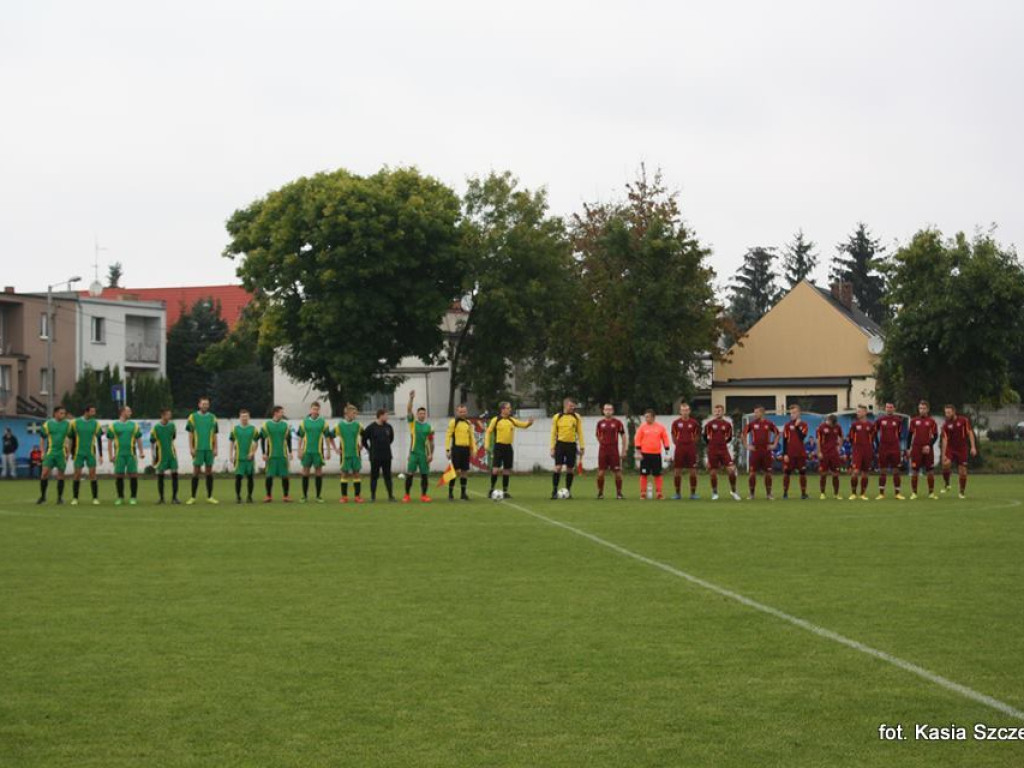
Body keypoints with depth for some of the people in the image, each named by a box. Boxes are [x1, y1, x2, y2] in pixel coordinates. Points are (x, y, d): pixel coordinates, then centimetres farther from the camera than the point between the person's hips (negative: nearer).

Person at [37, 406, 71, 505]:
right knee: (45, 473, -9)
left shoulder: (67, 424, 5)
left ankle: (60, 497, 12)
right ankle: (42, 496, 3)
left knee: (61, 475, 4)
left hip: (62, 453, 1)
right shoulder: (48, 424, 0)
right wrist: (42, 452, -3)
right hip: (50, 452, -1)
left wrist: (68, 452, 7)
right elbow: (42, 438, 5)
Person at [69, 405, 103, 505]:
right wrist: (72, 454, 7)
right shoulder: (75, 423, 0)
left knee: (92, 474, -3)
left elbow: (99, 440, 7)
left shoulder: (95, 424, 3)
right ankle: (75, 498, 7)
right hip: (78, 453, 0)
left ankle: (95, 498, 2)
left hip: (91, 452, 0)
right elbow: (72, 439, 7)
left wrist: (100, 455, 4)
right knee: (77, 474, 0)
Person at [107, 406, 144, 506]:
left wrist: (141, 452, 6)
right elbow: (110, 441, 5)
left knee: (133, 475, -3)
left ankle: (133, 497, 4)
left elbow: (138, 439, 14)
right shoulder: (113, 426, 5)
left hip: (131, 454, 1)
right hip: (119, 455, -1)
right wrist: (111, 455, -1)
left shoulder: (134, 425, 11)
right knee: (119, 476, 1)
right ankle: (120, 497, 12)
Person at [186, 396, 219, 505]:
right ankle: (193, 497, 2)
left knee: (209, 472, 5)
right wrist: (191, 448, -5)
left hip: (209, 449, 2)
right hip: (198, 449, -2)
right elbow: (190, 434, 2)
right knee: (196, 471, -2)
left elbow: (214, 435, 11)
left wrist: (215, 448, 4)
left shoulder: (212, 418, 9)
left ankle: (209, 497, 10)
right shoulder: (193, 417, 2)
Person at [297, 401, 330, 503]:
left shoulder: (323, 422, 2)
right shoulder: (304, 422, 5)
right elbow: (300, 437, 8)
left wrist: (328, 451, 2)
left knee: (319, 472, 2)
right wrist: (299, 450, 2)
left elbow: (327, 437, 5)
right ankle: (304, 495, 11)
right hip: (307, 451, 1)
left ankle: (319, 496, 9)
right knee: (305, 472, 3)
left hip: (318, 452, -1)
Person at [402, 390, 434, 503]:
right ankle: (406, 495, 2)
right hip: (413, 452, -2)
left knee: (424, 475, 3)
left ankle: (424, 495, 12)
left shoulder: (428, 427, 7)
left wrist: (431, 454, 2)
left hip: (424, 454, 2)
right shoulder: (413, 423, 4)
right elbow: (408, 410, -9)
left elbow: (431, 442, 9)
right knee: (409, 474, -4)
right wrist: (411, 399, -21)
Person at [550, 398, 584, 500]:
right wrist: (552, 448, -1)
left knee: (570, 469, 5)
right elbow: (553, 433, 4)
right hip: (560, 444, -1)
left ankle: (568, 491, 14)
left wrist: (581, 447, 3)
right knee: (558, 467, -10)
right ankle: (554, 490, -4)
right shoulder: (557, 417, 1)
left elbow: (580, 433, 8)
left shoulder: (577, 417, 5)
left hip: (572, 445, 1)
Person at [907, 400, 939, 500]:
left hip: (927, 449, 0)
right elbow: (909, 434, 9)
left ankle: (931, 493, 11)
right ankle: (914, 493, 5)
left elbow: (935, 435, 1)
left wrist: (929, 445, -13)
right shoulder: (914, 421, 7)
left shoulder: (931, 421, 4)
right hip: (916, 449, 0)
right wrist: (908, 448, 4)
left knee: (930, 471, 2)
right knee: (915, 471, -1)